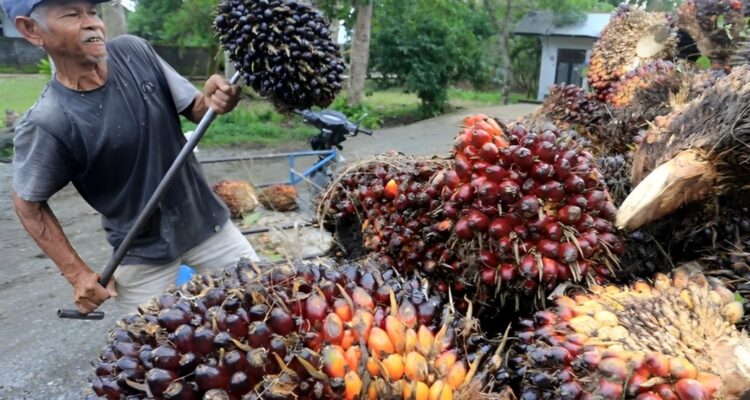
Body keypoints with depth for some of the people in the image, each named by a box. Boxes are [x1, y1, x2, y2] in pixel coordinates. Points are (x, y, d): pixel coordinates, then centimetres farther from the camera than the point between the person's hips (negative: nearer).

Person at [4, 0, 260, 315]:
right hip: (142, 253, -3)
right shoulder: (46, 124, -19)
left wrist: (211, 101, -25)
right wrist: (77, 273, -7)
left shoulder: (134, 51, -9)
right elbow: (28, 204, -5)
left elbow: (193, 109, -2)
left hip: (206, 221, 4)